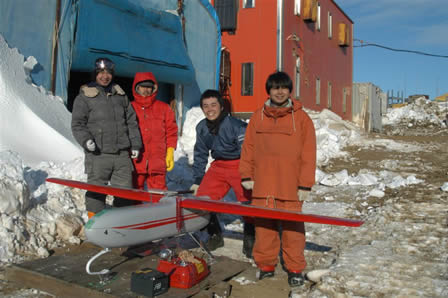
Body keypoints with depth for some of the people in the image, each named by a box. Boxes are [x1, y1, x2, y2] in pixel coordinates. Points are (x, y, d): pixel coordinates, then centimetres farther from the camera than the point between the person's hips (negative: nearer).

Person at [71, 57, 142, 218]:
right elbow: (77, 124, 0)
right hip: (98, 154, -3)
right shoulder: (85, 97, 3)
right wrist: (86, 140, -18)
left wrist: (135, 144, 13)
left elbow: (131, 121, 19)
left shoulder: (120, 95, 16)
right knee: (96, 192, 1)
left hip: (122, 154, 4)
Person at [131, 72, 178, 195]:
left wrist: (170, 152, 2)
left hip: (158, 162, 0)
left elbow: (171, 131, 10)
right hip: (135, 161, 0)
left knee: (158, 196, 1)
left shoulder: (164, 108, 10)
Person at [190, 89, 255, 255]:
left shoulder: (236, 126, -20)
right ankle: (215, 236, 18)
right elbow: (200, 155, 11)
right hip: (218, 167, 5)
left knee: (248, 203, -13)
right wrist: (197, 181, 11)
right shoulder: (201, 128, 0)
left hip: (240, 167, -5)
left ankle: (249, 243, 8)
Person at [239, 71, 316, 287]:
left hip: (290, 185, -2)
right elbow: (248, 147, 12)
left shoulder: (301, 118, 2)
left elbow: (308, 153, 1)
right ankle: (265, 264, 23)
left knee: (292, 227, 3)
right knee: (263, 225, 8)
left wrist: (305, 184, -3)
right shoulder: (258, 116, 9)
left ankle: (295, 268, 17)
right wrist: (246, 175, 6)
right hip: (262, 184, 2)